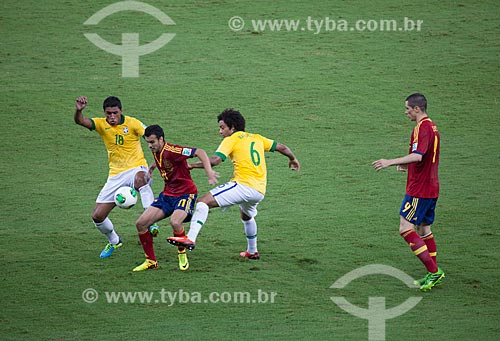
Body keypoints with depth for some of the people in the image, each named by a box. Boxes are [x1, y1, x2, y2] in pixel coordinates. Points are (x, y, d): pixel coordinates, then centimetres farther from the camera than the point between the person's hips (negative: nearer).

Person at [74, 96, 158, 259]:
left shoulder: (132, 123, -6)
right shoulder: (102, 124, 1)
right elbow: (80, 121, -14)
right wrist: (79, 110, -37)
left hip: (136, 168, -5)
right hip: (115, 175, 5)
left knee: (140, 179, -45)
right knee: (97, 216, 1)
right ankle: (114, 241, 30)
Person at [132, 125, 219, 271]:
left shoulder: (171, 151, -22)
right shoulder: (156, 152, 3)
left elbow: (200, 152, -27)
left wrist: (209, 173, -35)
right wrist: (152, 167, 20)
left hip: (185, 194, -8)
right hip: (167, 195, 8)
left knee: (175, 222, -35)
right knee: (141, 223, -3)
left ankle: (182, 255, -7)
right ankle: (151, 261, 11)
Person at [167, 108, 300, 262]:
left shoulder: (231, 140, 1)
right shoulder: (256, 138, 21)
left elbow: (215, 160, -13)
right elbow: (281, 147, 27)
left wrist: (191, 165, -6)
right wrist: (293, 159, 46)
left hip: (243, 185, -8)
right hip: (260, 190, 8)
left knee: (204, 202, -15)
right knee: (246, 216, 38)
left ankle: (191, 238, -34)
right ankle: (252, 251, 48)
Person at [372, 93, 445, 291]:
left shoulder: (422, 128, -17)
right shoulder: (431, 126, 15)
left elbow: (418, 156, -33)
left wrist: (390, 162, -38)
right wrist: (407, 165, 18)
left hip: (419, 190, -10)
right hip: (431, 189, 10)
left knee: (406, 229, -10)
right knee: (424, 229, 15)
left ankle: (433, 271, -14)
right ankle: (433, 275, 16)